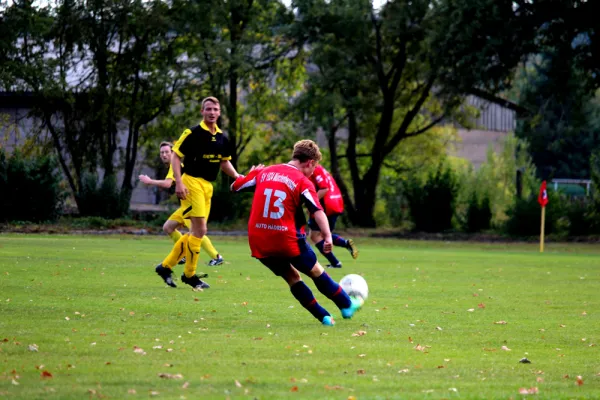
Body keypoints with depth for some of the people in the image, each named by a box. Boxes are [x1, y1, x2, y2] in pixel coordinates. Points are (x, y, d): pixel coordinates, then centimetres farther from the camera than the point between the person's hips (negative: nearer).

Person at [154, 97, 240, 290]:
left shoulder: (221, 137, 11)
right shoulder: (193, 133, -10)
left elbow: (225, 162, 22)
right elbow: (175, 156, -10)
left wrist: (237, 176, 5)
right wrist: (179, 182, -19)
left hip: (208, 186, 8)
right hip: (192, 182, -8)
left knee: (196, 232, 9)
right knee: (200, 230, -11)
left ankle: (166, 266, 19)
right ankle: (189, 274, 1)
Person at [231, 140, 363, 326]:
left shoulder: (263, 172, 9)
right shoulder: (303, 182, -6)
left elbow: (235, 186, 20)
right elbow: (317, 211, -19)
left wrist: (251, 174, 39)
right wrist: (327, 236, -29)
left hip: (259, 243, 5)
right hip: (287, 240, -5)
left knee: (293, 278, 19)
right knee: (316, 272, 18)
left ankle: (324, 317, 18)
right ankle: (347, 305, 28)